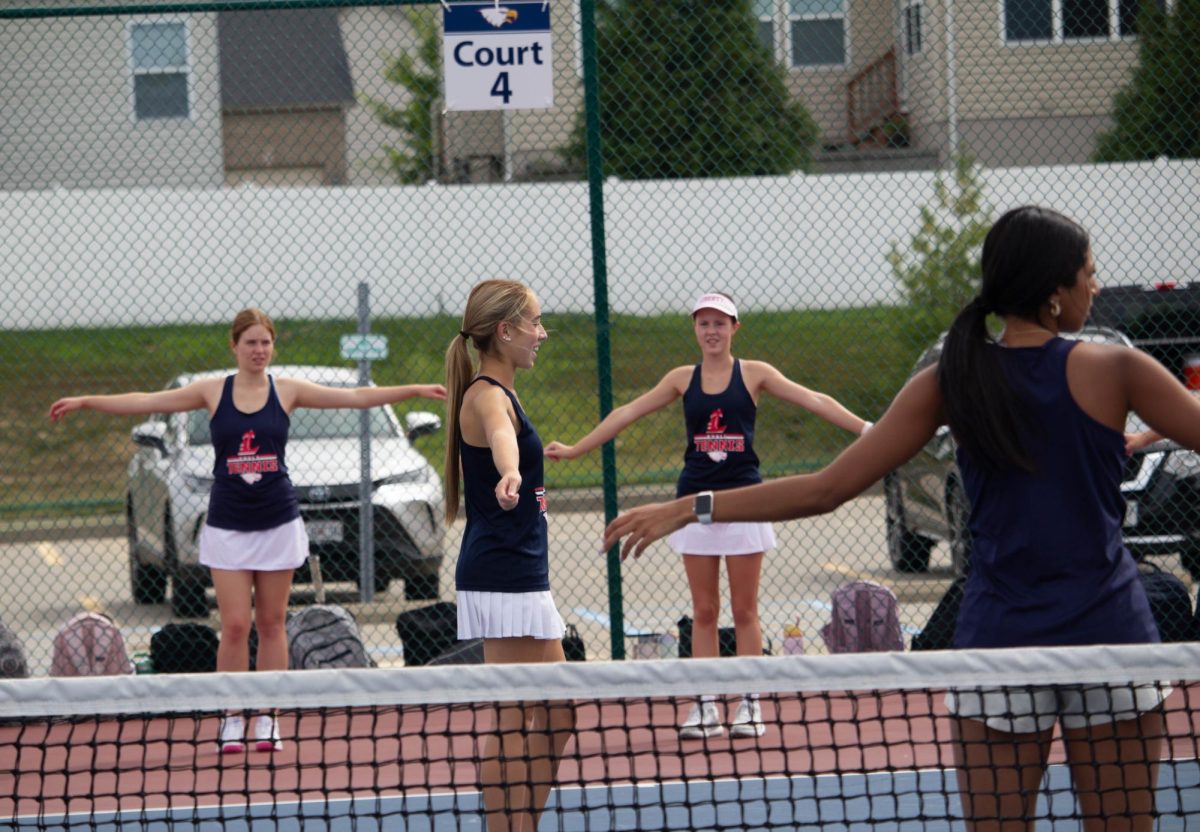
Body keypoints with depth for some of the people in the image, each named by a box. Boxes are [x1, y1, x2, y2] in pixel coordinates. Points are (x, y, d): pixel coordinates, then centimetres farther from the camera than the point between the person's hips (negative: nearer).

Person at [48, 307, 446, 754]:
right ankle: (232, 718, 4)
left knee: (271, 624, 4)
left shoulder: (287, 391, 2)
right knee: (235, 625, -6)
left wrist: (416, 390, -7)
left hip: (278, 524, 1)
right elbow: (146, 402, 2)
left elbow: (356, 396, 0)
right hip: (227, 527, -1)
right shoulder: (212, 391, 2)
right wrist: (85, 402, -3)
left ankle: (267, 718, 10)